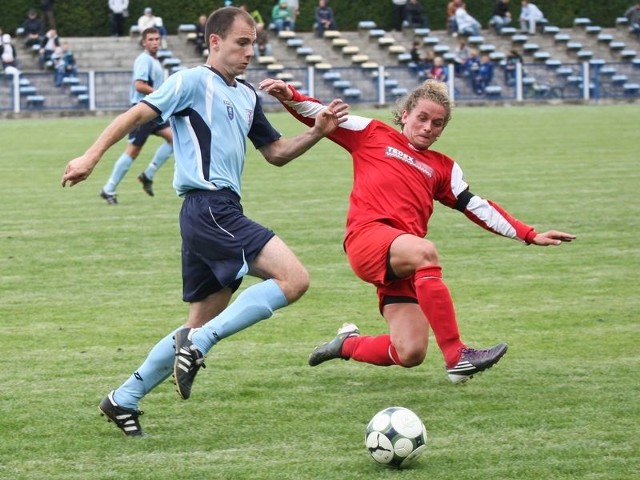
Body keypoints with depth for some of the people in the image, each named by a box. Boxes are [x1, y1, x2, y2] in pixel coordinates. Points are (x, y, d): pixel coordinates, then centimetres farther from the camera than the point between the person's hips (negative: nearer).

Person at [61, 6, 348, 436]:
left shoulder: (247, 96, 21)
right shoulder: (194, 82, -3)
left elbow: (276, 153, 25)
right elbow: (138, 114, -7)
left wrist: (317, 133, 9)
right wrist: (92, 157, -15)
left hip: (221, 214, 9)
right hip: (209, 207, -9)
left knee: (204, 326, 12)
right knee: (293, 279, -19)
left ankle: (125, 399, 17)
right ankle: (199, 342, -18)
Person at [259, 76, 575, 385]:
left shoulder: (443, 168, 25)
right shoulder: (374, 135, 16)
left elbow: (477, 207, 19)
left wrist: (530, 236, 11)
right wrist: (290, 96, -7)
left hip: (402, 263, 5)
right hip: (367, 238, -5)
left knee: (409, 355, -9)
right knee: (423, 251, -37)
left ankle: (348, 345, 25)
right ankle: (456, 357, -40)